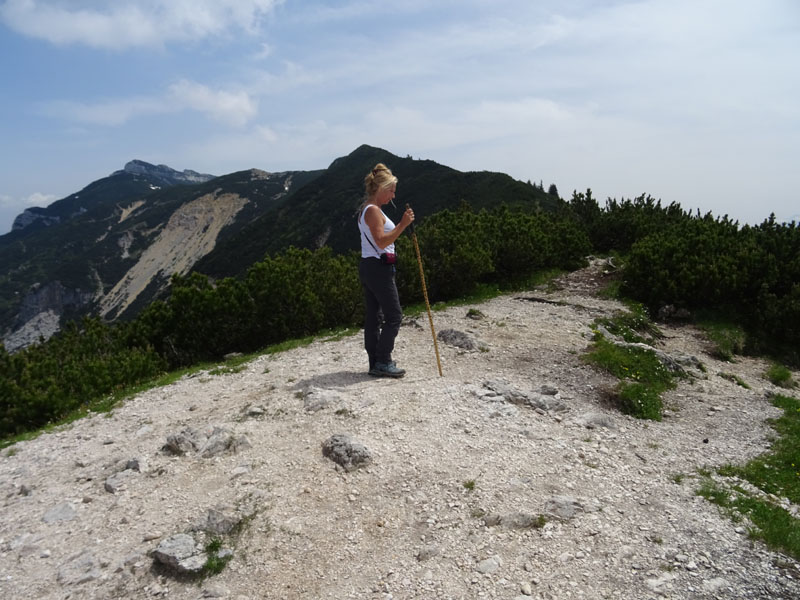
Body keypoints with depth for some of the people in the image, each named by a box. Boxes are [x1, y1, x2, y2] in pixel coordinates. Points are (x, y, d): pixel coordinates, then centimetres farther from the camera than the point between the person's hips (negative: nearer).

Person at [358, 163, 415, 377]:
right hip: (379, 267, -10)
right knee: (394, 315, -4)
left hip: (368, 266, 10)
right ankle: (383, 362, -1)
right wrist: (402, 225, -25)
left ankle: (375, 363, 16)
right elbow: (381, 241, -22)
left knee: (374, 315, 10)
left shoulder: (365, 210, 18)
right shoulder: (373, 210, -14)